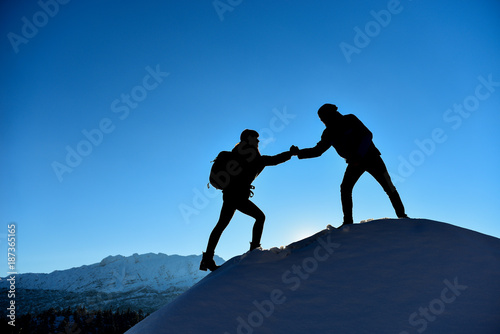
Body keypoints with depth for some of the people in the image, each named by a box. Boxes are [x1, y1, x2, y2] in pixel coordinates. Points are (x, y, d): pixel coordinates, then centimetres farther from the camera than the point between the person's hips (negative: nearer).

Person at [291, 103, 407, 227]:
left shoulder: (350, 120, -14)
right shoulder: (329, 133, -1)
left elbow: (368, 135, -17)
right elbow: (317, 150, 2)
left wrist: (359, 156, -27)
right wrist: (298, 152, -10)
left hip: (370, 157, -4)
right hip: (354, 162, 4)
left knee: (389, 187, -2)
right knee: (345, 188, -12)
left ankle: (401, 215, 12)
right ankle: (347, 221, -5)